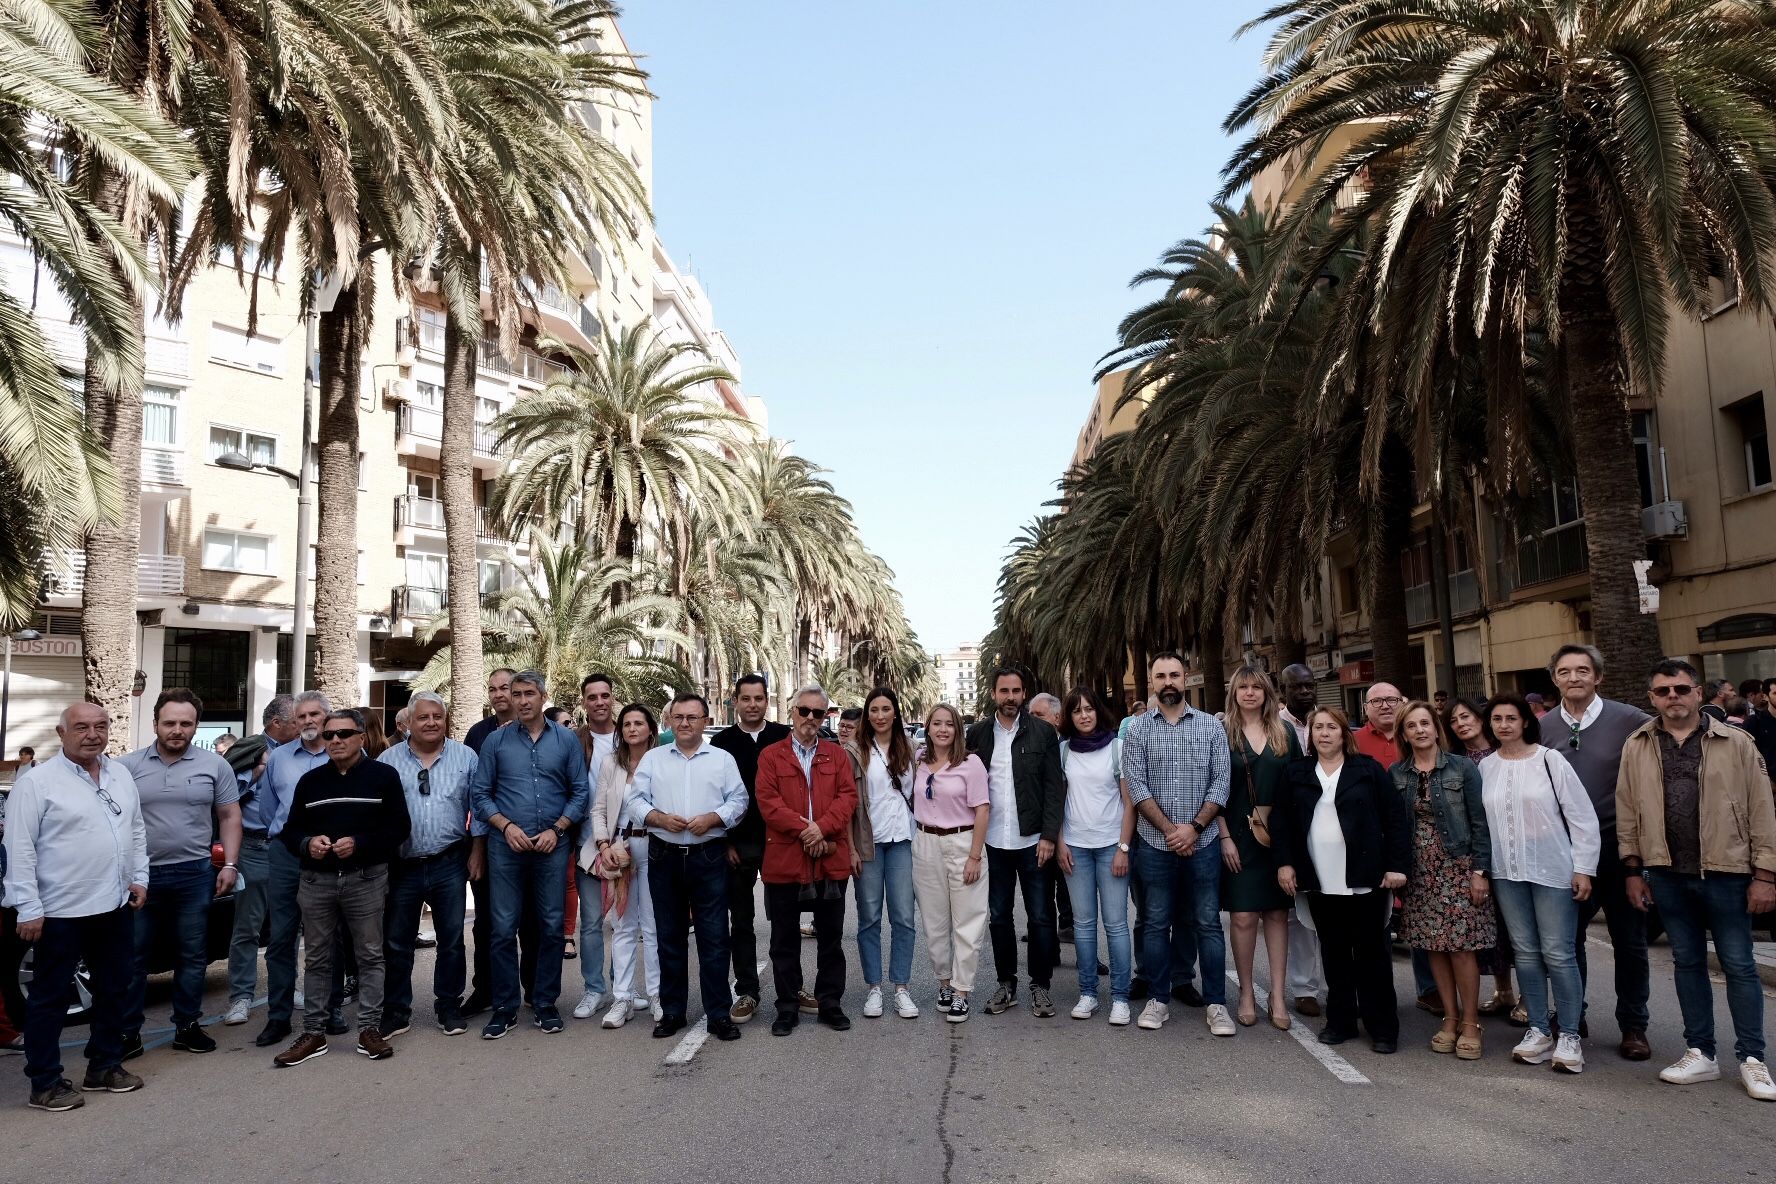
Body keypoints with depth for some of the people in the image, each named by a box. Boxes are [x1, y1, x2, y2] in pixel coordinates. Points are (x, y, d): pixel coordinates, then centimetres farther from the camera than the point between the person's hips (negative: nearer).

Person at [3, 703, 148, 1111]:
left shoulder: (122, 775, 9)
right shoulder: (37, 781, -11)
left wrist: (139, 878, 9)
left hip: (115, 906, 7)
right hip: (60, 911, -7)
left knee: (113, 990, 16)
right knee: (51, 998, 5)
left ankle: (105, 1066, 29)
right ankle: (45, 1084, 16)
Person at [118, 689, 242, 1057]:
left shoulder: (215, 765, 0)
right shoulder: (129, 767, 1)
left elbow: (230, 817, 4)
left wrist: (230, 864, -3)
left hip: (195, 875, 0)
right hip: (140, 874, 0)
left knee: (192, 956, 10)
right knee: (131, 956, 7)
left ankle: (187, 1026, 22)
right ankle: (127, 1032, 18)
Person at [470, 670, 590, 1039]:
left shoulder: (566, 740, 4)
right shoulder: (496, 741, 4)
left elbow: (580, 792, 2)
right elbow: (480, 794, 3)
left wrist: (557, 829, -9)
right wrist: (506, 826, -10)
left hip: (552, 846, 0)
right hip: (506, 846, 0)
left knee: (552, 926, 6)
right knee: (503, 928, 2)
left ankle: (545, 1004, 19)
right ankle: (504, 1007, 15)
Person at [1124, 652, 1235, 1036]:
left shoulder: (1211, 726, 3)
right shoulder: (1138, 729, 2)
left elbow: (1220, 782, -2)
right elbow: (1135, 785, -5)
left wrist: (1194, 826, -12)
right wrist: (1169, 829, -12)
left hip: (1203, 842, 0)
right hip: (1155, 844, 0)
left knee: (1208, 923, 5)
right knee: (1157, 924, 8)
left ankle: (1216, 1003, 14)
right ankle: (1158, 1000, 18)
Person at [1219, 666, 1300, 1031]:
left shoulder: (1285, 732, 7)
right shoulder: (1222, 734, 0)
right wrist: (1224, 837, -9)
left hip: (1278, 837, 2)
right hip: (1238, 838, -2)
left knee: (1277, 914, 5)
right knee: (1243, 916, -2)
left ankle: (1278, 996, 11)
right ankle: (1246, 993, 11)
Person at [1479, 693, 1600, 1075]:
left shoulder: (1549, 760, -6)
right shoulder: (1485, 767, 4)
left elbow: (1582, 816, -5)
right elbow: (1479, 819, 9)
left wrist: (1583, 868, -7)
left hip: (1553, 871, -3)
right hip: (1508, 874, 3)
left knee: (1558, 954, -1)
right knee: (1526, 952, 10)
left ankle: (1570, 1036, 10)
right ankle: (1538, 1030, 19)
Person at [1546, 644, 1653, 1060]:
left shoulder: (1631, 721, -7)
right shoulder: (1541, 728, 0)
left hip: (1618, 848, -2)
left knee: (1629, 942, 9)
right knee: (1566, 939, 10)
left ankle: (1633, 1026, 24)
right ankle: (1570, 1018, 26)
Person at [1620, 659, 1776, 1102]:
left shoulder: (1735, 742, -2)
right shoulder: (1636, 747, 3)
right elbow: (1627, 813, 6)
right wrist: (1634, 870, 4)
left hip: (1725, 872, -2)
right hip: (1667, 874, 2)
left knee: (1738, 965, 6)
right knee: (1687, 962, 12)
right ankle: (1700, 1053, 22)